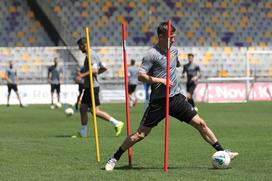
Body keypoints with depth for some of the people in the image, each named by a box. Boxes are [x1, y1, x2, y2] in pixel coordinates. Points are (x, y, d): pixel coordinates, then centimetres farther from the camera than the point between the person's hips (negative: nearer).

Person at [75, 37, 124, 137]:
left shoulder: (91, 55, -15)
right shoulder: (93, 54, 17)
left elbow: (94, 70, -27)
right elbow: (104, 68, 23)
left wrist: (83, 75, -24)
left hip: (92, 87, -10)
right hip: (88, 87, 10)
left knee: (95, 111, -11)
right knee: (83, 108, 11)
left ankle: (116, 123, -8)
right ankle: (83, 133, 15)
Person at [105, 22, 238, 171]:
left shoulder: (174, 50, 9)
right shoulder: (152, 54, -12)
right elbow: (141, 76, -15)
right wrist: (161, 80, -19)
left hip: (176, 97, 6)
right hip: (158, 101, -6)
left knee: (200, 124, 0)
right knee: (140, 134, -3)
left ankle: (221, 152, 9)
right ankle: (114, 159, 9)